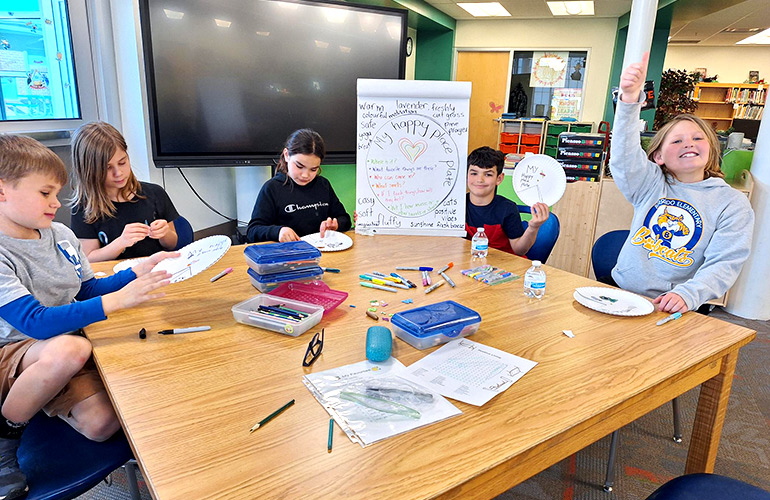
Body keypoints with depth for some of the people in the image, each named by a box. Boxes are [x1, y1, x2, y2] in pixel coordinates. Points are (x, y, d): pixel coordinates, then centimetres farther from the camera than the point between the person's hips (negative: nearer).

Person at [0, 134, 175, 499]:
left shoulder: (60, 234, 4)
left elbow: (87, 291, 15)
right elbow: (36, 322, -29)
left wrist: (139, 271, 1)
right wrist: (118, 299, -36)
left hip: (63, 348, 5)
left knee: (103, 423, -17)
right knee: (69, 350, -38)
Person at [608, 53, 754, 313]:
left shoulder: (732, 203, 5)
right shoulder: (651, 183, 8)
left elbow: (724, 263, -5)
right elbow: (625, 153, -11)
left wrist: (687, 295, -24)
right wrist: (630, 99, -28)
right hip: (620, 293, 2)